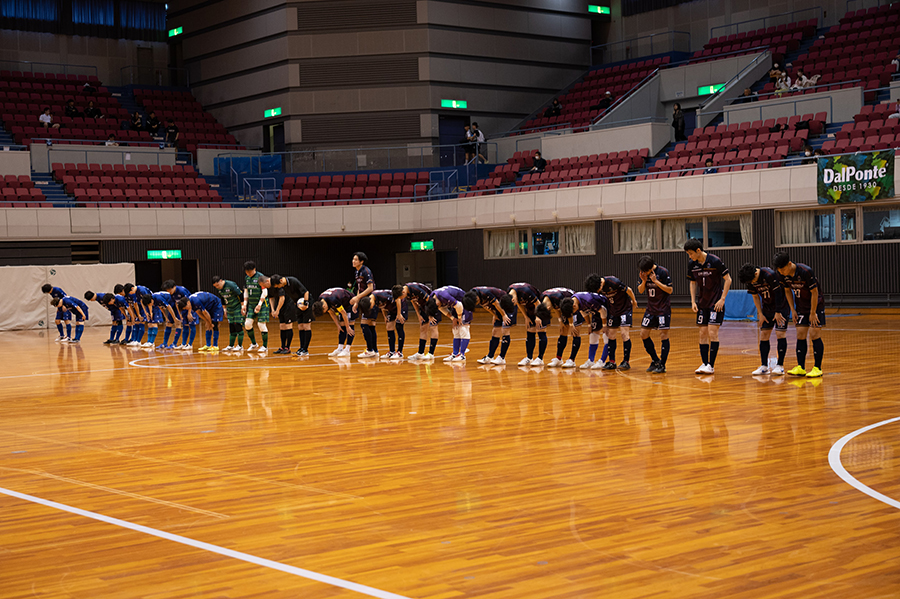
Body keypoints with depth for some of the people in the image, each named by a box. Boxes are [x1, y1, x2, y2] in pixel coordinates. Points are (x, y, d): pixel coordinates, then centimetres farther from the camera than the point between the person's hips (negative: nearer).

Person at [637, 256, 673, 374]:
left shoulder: (663, 272, -15)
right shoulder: (644, 274, 1)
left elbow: (670, 290, -15)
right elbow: (640, 290, 6)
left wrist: (656, 281, -23)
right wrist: (644, 281, -14)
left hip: (663, 308, -6)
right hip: (650, 308, 6)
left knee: (663, 335, -7)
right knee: (644, 334, 4)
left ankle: (662, 365, -4)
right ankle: (655, 361, 18)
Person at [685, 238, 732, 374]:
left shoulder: (715, 261, -16)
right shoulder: (692, 264, 1)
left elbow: (728, 279, -10)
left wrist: (722, 299, -14)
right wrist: (693, 301, 4)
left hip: (716, 303, -6)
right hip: (702, 303, 6)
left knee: (712, 332, -10)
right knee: (703, 333, 5)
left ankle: (711, 365, -7)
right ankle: (704, 363, 10)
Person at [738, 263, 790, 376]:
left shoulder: (770, 275, -27)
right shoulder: (750, 280, -7)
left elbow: (778, 293, -20)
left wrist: (778, 312, -15)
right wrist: (760, 314, 2)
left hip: (781, 306, -6)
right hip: (767, 307, 6)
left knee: (780, 333, -11)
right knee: (764, 334, 0)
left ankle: (780, 365, -6)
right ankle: (764, 366, 3)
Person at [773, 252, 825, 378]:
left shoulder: (806, 272, -29)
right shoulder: (782, 275, -11)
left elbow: (814, 292, -21)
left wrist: (812, 313, -17)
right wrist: (793, 310, 2)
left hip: (816, 305, -6)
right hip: (801, 306, 6)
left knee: (814, 334, -9)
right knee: (800, 335, 1)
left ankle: (817, 368, -4)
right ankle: (800, 368, 3)